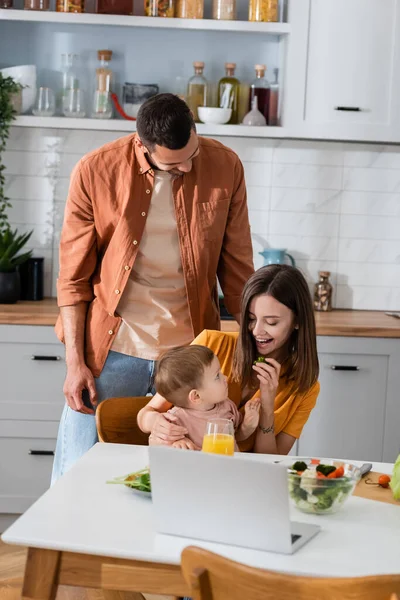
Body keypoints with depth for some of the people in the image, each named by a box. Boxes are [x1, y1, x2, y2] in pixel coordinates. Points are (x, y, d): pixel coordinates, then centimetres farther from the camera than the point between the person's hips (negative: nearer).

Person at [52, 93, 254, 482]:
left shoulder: (225, 168, -3)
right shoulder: (94, 172, -7)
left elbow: (237, 269, 5)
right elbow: (74, 278, -2)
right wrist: (75, 362, -5)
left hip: (190, 352, 1)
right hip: (112, 351, -1)